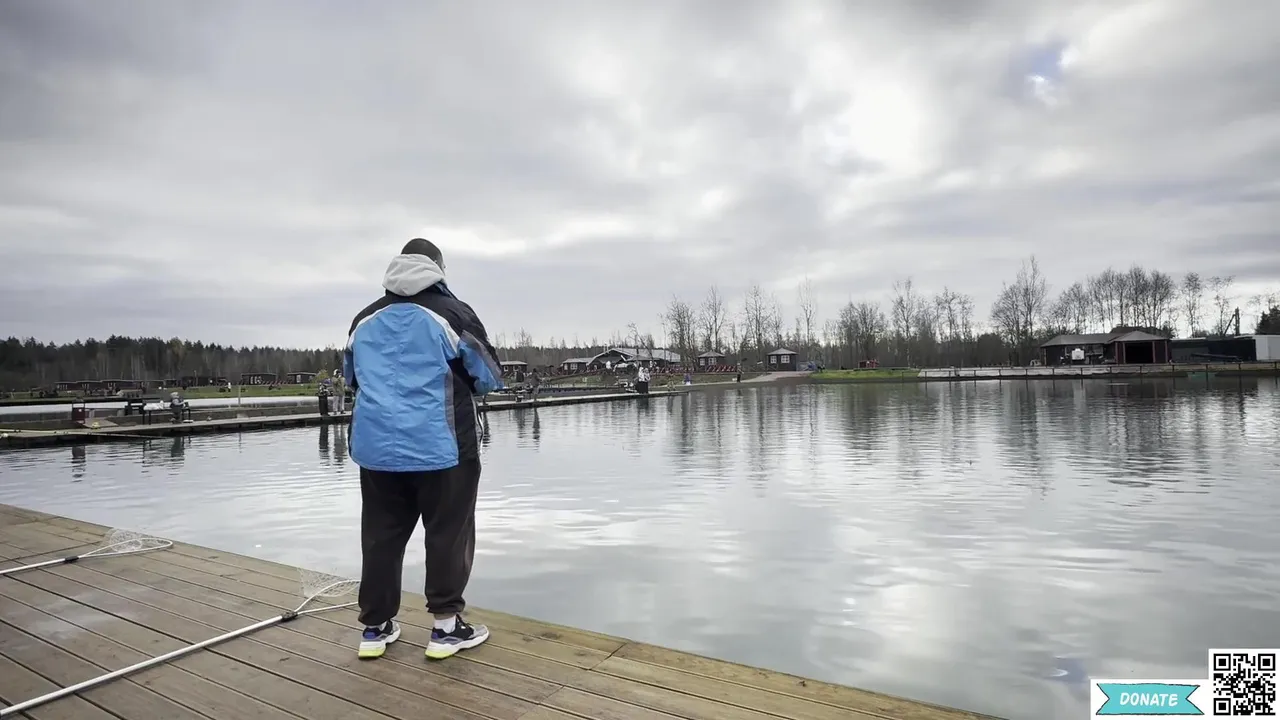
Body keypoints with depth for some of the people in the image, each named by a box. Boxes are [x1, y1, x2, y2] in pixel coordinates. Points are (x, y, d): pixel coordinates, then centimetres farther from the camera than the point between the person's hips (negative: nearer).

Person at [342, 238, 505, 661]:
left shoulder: (364, 320, 10)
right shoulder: (452, 314, -7)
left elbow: (351, 379, 22)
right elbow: (490, 378, -2)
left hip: (376, 448, 5)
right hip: (441, 448, -5)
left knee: (380, 535, 14)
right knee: (448, 535, 6)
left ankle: (375, 627, 23)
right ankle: (446, 628, 12)